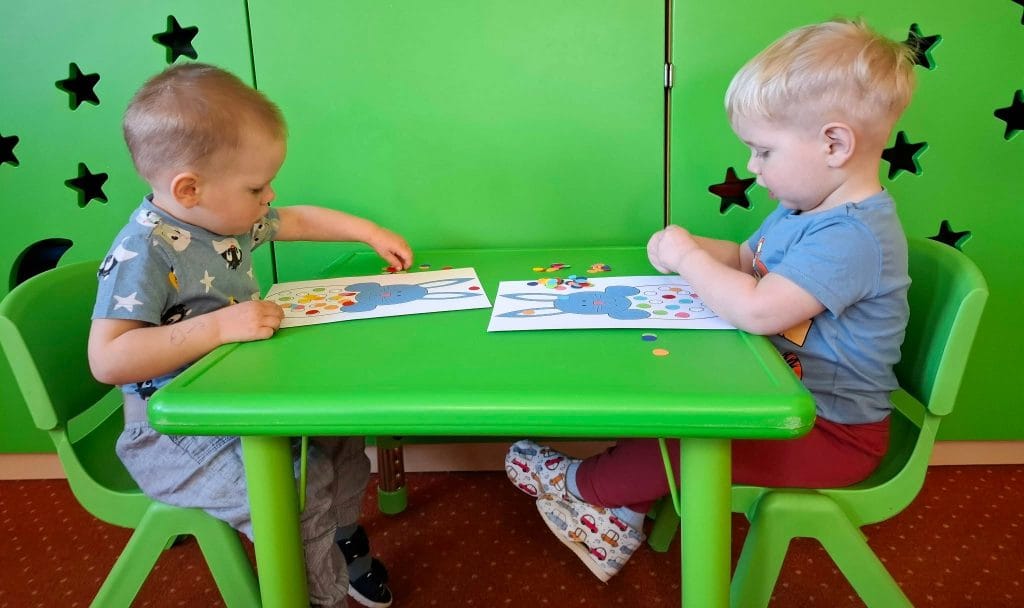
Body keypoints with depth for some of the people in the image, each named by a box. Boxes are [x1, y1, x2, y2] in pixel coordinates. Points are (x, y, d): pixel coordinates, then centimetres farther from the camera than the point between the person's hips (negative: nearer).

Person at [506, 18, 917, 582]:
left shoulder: (853, 236, -30)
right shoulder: (804, 209, 4)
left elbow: (757, 311, -39)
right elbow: (746, 260, 17)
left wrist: (688, 257, -23)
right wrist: (693, 248, -4)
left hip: (835, 430, -10)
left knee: (683, 444, -16)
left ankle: (584, 483, 9)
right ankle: (622, 514, 12)